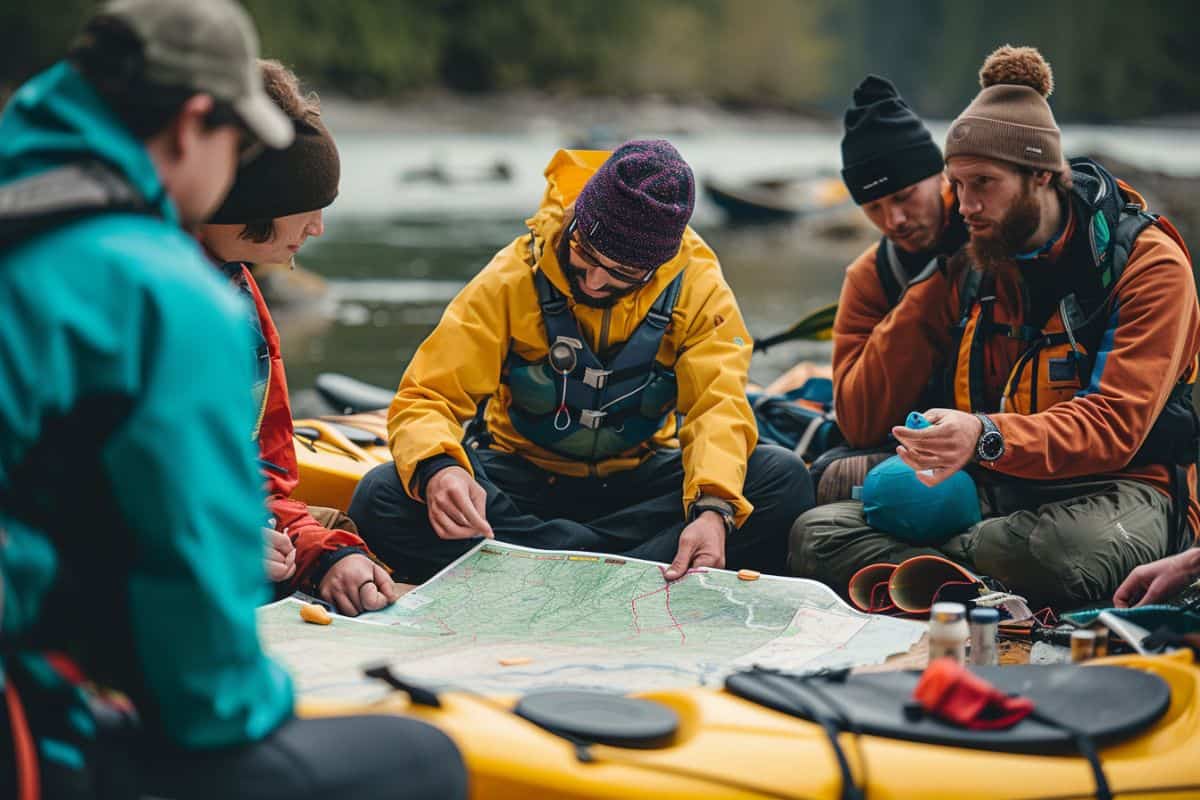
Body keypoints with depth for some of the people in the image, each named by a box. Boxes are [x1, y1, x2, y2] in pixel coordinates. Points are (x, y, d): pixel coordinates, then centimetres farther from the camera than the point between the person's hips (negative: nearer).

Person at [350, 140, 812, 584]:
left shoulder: (697, 288, -11)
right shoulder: (514, 276, -15)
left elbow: (718, 407, -20)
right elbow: (425, 399, -17)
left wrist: (713, 510, -42)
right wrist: (437, 469, -41)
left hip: (640, 481, 1)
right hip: (524, 478, 0)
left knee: (784, 480, -27)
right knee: (381, 499, -29)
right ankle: (639, 568, -30)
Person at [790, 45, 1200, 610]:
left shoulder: (1149, 262, -6)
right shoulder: (969, 265, 11)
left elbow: (1115, 427, -19)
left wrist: (987, 438, -35)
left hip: (1116, 489, -5)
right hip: (993, 489, 6)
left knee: (1062, 549, -43)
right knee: (816, 533, -16)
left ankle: (923, 565, -16)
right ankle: (983, 591, -30)